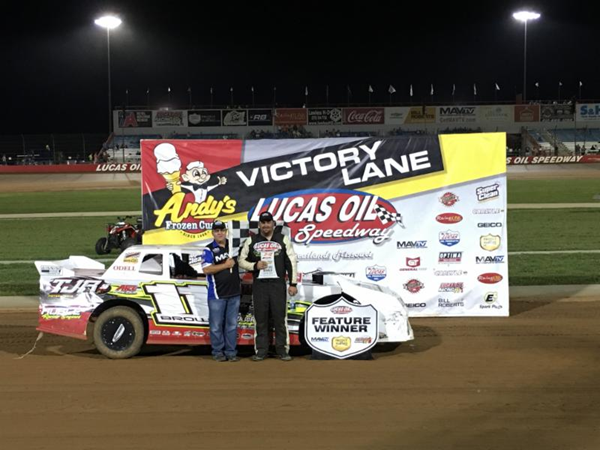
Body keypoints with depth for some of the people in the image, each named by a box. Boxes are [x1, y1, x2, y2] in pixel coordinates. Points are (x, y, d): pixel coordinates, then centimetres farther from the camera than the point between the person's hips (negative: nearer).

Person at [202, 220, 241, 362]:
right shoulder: (209, 250, -3)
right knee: (216, 325, 0)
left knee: (232, 324, 7)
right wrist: (225, 265, -15)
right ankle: (218, 352, 9)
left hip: (234, 293, 4)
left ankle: (231, 352, 13)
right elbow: (206, 269, -15)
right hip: (217, 294, -4)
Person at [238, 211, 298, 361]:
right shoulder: (251, 241, 8)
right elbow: (241, 260, 9)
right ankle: (260, 351, 8)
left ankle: (283, 350, 5)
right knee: (260, 319, 3)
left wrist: (293, 283, -3)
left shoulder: (283, 239, 5)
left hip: (278, 283, -1)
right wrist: (255, 265, -9)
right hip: (259, 284, 1)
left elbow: (291, 262, 3)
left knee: (280, 317, -1)